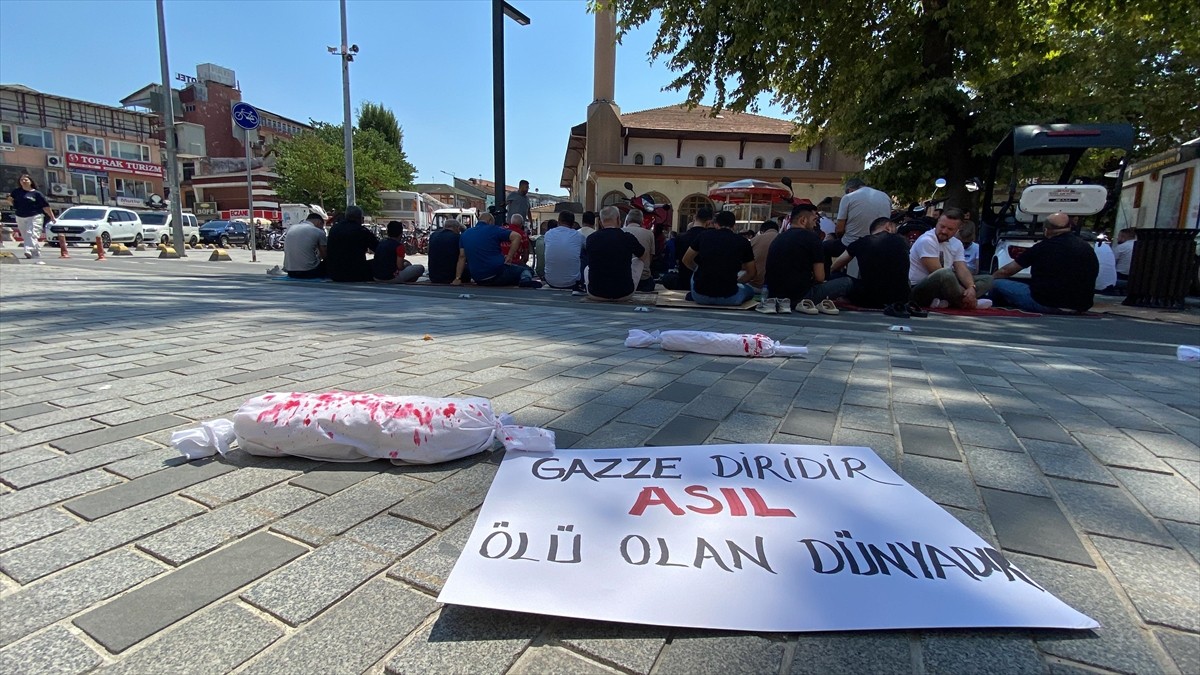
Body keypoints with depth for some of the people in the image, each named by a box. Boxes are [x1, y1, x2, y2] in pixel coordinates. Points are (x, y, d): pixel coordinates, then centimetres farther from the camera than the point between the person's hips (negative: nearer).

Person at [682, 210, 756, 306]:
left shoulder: (704, 235, 2)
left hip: (700, 297, 2)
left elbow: (686, 261, 14)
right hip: (728, 298, -2)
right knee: (750, 289, 29)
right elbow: (751, 273, 11)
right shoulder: (743, 242, 0)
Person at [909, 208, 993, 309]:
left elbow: (962, 270, -2)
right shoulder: (926, 241, -16)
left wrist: (971, 288, -24)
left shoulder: (957, 244, 9)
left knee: (987, 279, 3)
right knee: (945, 273, -38)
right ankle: (964, 303, -14)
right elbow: (939, 274, -21)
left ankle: (946, 302, -19)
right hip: (921, 290, -9)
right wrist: (965, 296, -22)